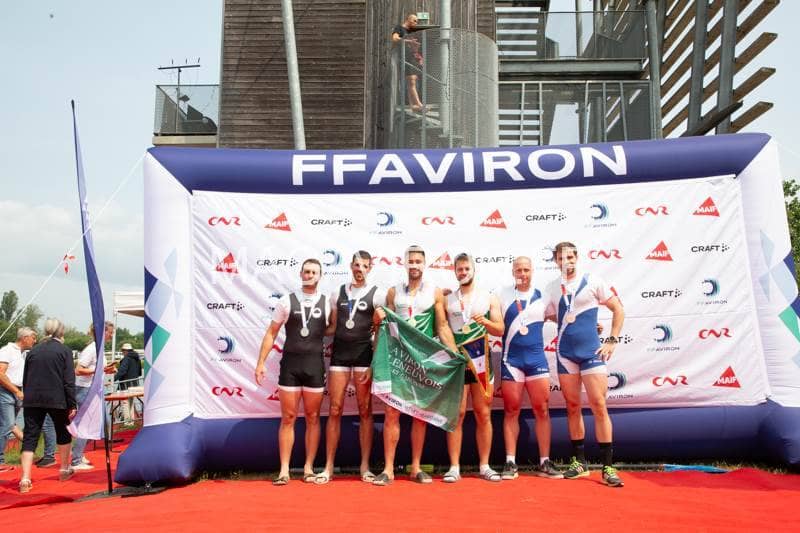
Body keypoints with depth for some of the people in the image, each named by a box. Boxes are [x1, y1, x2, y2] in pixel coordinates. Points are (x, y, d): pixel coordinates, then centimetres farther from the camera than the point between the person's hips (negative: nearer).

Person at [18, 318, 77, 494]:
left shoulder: (33, 351, 10)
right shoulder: (64, 351, -2)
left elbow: (25, 379, 13)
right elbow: (69, 381, -8)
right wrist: (73, 405, -6)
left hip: (32, 400, 3)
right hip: (56, 400, -3)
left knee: (30, 437, 1)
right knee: (63, 433, 19)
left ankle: (25, 479, -10)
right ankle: (64, 470, 31)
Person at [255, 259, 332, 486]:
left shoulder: (327, 303, 5)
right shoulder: (287, 301, 2)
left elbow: (331, 330, 13)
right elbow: (271, 333, 3)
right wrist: (261, 362, -2)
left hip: (315, 364, 1)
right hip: (290, 363, -1)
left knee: (312, 418, 6)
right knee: (288, 418, 2)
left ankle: (308, 467, 14)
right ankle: (284, 470, 6)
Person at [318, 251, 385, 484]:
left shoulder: (377, 294, 1)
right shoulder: (338, 293, 11)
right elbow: (332, 326, 14)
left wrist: (374, 364, -8)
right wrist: (328, 355, 4)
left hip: (364, 354, -2)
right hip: (339, 354, 2)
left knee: (365, 410, 3)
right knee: (335, 410, 1)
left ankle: (365, 466, 10)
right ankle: (329, 466, 7)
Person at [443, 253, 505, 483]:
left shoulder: (489, 298, 8)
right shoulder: (447, 300, 8)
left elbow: (500, 330, 3)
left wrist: (485, 322, -15)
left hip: (481, 361, 1)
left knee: (483, 414, 3)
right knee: (456, 414, -3)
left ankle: (484, 466, 11)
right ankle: (454, 467, 1)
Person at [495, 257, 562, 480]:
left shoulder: (542, 296, 6)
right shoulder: (502, 295, 3)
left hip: (537, 358, 1)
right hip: (511, 359, -1)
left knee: (542, 410, 1)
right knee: (511, 411, 3)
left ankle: (544, 462, 8)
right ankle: (510, 463, 7)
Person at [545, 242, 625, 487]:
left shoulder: (593, 281, -1)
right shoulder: (552, 287, 8)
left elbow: (618, 310, 2)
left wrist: (612, 340, -4)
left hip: (592, 352, -3)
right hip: (565, 353, 3)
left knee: (599, 406, -8)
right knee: (572, 407, 7)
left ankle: (608, 467, -2)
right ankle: (579, 462, 17)